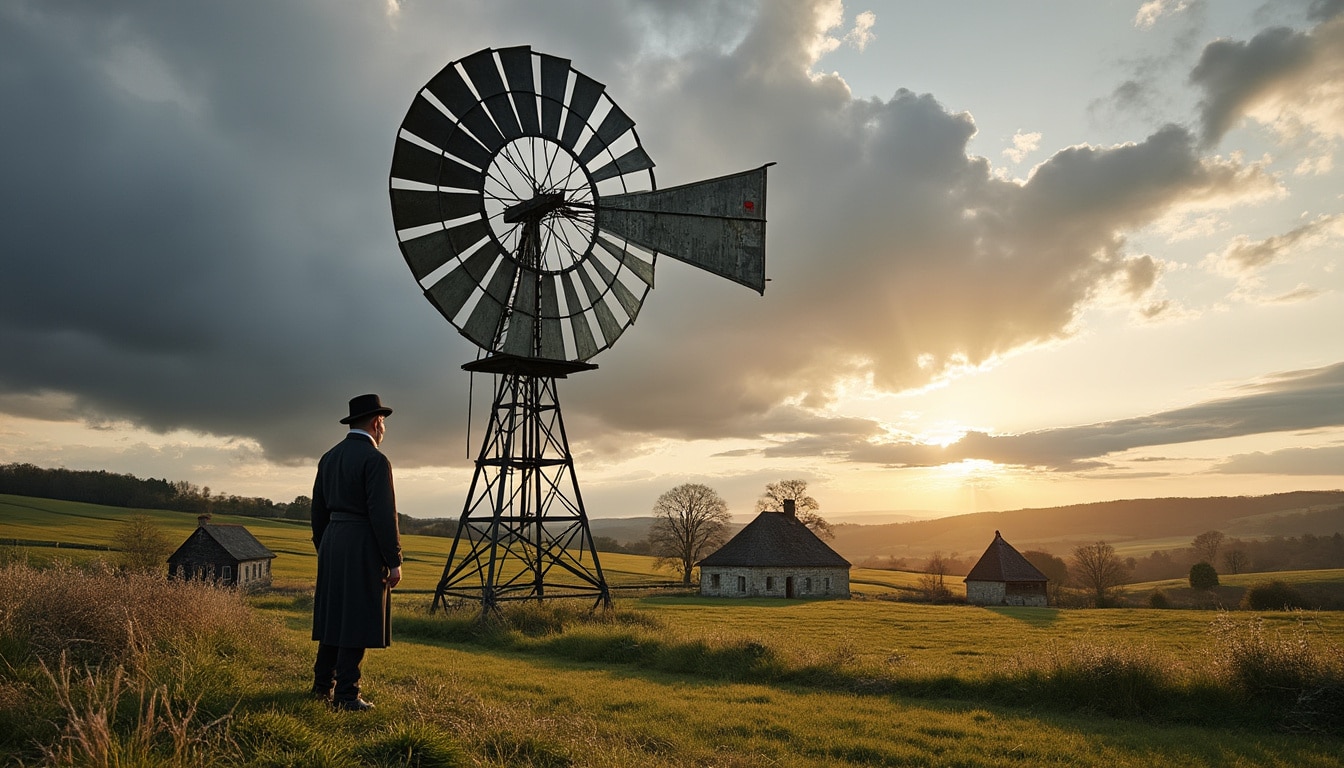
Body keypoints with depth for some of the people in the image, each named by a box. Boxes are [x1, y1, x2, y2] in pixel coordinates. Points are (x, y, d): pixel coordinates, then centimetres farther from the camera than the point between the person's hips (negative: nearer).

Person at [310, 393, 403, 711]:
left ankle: (322, 684, 26)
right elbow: (383, 514, -18)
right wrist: (394, 561, -14)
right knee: (357, 621, -1)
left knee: (334, 614, 17)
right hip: (364, 547, -8)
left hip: (332, 543, 8)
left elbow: (318, 509, 16)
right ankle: (345, 694, 4)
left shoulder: (329, 458, 11)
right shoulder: (375, 460, -14)